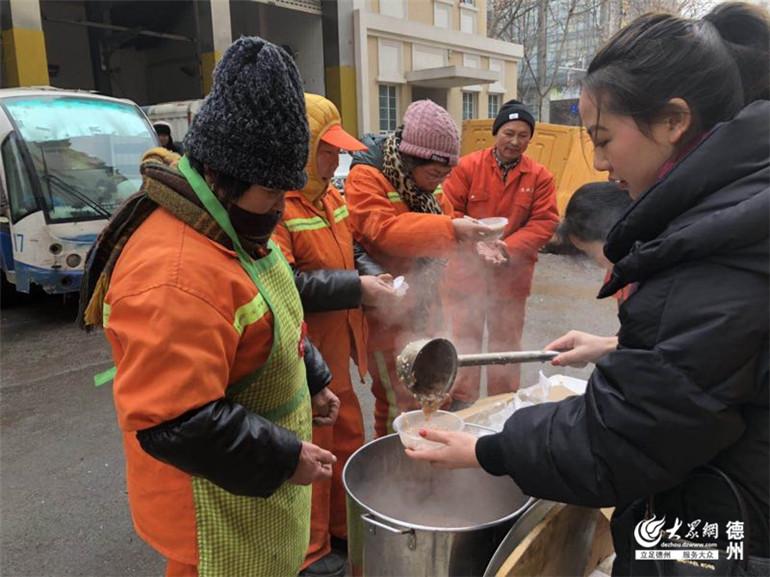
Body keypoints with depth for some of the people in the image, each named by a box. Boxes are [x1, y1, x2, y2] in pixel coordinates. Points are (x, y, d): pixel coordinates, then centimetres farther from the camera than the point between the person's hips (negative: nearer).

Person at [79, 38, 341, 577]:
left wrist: (313, 379, 13)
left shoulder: (234, 227, 2)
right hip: (218, 504, -9)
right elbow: (174, 423, -31)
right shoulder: (174, 275, -32)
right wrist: (285, 457, -23)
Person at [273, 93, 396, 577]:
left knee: (347, 438, 21)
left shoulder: (328, 195, 10)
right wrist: (357, 288, -22)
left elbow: (352, 250, 18)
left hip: (334, 348, 9)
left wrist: (373, 275, -3)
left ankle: (346, 528, 42)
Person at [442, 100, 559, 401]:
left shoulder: (540, 176, 1)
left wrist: (508, 247, -18)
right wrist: (476, 243, -19)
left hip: (512, 275, 2)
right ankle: (461, 403, 23)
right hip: (468, 271, -1)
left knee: (506, 344, 14)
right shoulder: (468, 166, -3)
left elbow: (545, 222, -4)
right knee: (465, 342, 8)